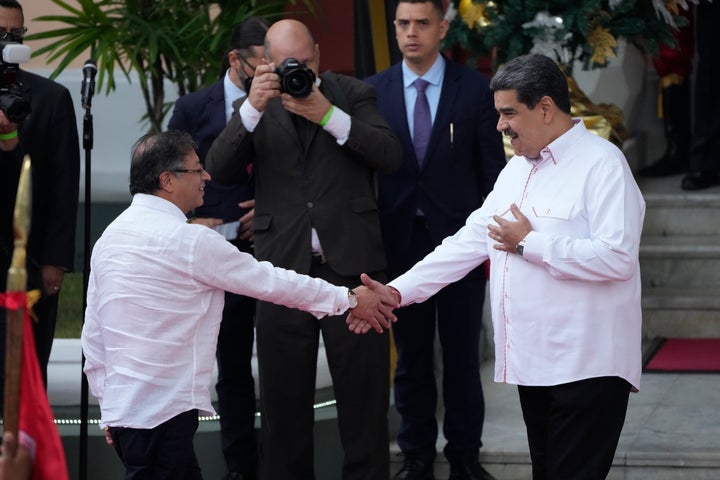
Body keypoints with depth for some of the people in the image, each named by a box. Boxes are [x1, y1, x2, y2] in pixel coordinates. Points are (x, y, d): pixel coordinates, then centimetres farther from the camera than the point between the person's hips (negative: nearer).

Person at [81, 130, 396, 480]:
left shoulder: (110, 237, 11)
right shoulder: (189, 241, -13)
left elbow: (93, 334, 15)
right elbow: (269, 281, -6)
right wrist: (348, 299, 5)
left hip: (121, 408, 8)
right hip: (163, 413, -8)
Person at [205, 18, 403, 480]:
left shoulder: (354, 93, 7)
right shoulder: (258, 106, 9)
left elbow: (390, 156, -6)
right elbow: (219, 170, -3)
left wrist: (328, 116, -15)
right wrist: (252, 108, -16)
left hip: (350, 262, -1)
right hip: (283, 267, 1)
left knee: (364, 390, 1)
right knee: (284, 394, 7)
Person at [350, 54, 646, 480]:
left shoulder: (601, 163, -10)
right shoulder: (517, 169, 18)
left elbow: (616, 257, -21)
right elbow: (470, 241, 16)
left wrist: (530, 244, -12)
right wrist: (397, 291, 7)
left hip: (586, 366, -8)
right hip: (534, 363, 8)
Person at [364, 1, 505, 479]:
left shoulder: (474, 88, 0)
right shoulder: (374, 91, 4)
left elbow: (492, 167, 2)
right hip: (401, 240, 1)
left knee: (463, 355, 5)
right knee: (411, 357, 8)